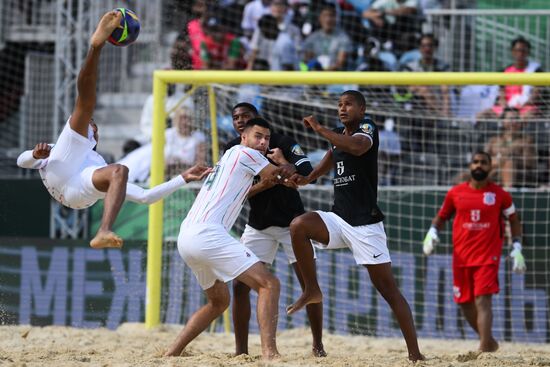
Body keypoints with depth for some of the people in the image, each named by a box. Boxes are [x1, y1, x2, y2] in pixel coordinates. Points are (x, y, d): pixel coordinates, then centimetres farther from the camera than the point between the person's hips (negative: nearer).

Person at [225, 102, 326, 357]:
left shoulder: (281, 143, -14)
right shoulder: (234, 150, -2)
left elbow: (307, 174, -22)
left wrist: (282, 163, -31)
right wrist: (262, 185, -23)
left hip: (291, 221, -3)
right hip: (258, 226, 3)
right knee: (240, 285, -7)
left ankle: (318, 345, 9)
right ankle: (241, 350, 1)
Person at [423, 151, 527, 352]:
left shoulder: (499, 194, 1)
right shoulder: (456, 193, 5)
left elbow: (514, 220, 11)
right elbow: (441, 216, 17)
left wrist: (517, 249, 3)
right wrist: (432, 233, -2)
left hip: (488, 256, -3)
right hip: (461, 257, 3)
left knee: (483, 300, -17)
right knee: (465, 303, 8)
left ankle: (484, 349, -24)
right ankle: (489, 342, 29)